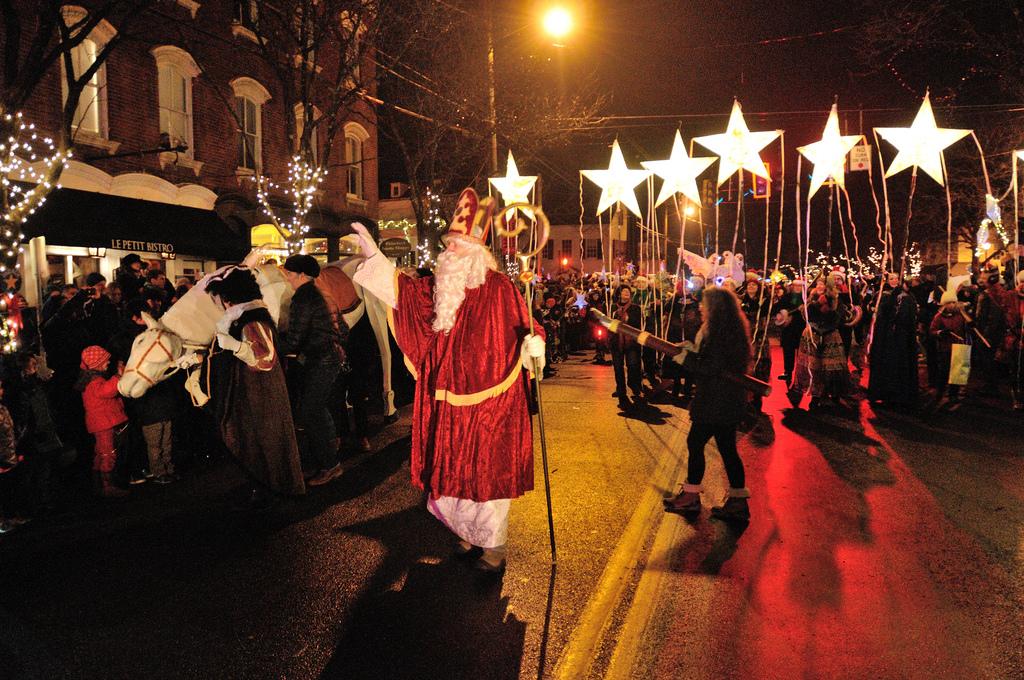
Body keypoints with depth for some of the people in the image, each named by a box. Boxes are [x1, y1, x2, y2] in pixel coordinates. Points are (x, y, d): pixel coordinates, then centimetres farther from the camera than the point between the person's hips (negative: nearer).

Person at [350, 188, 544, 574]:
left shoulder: (499, 289, -10)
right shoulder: (439, 288, 6)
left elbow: (523, 326, -5)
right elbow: (403, 291, 17)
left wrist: (533, 343, -27)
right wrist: (373, 254, 14)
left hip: (488, 402, -6)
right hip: (449, 401, 6)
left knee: (487, 474, 3)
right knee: (456, 471, 15)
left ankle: (493, 549, 18)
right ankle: (470, 536, 36)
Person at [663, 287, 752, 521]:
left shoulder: (720, 333, -19)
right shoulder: (730, 329, 13)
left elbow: (712, 368, -23)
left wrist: (686, 359, -14)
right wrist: (694, 350, 6)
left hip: (716, 403, -10)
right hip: (729, 401, 10)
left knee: (695, 442, 1)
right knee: (727, 448, 12)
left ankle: (691, 497, 11)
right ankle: (738, 502, 16)